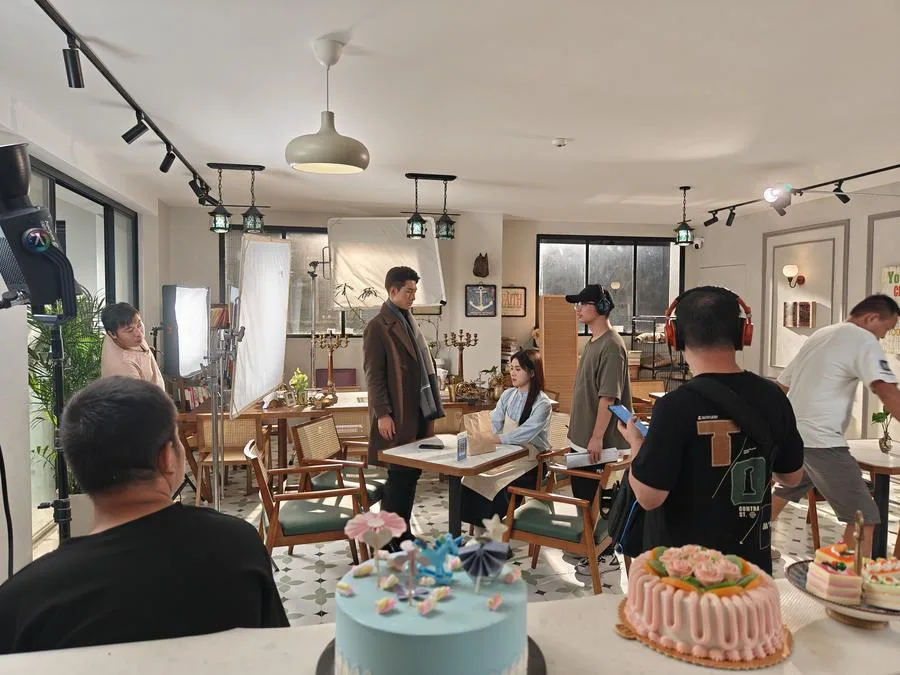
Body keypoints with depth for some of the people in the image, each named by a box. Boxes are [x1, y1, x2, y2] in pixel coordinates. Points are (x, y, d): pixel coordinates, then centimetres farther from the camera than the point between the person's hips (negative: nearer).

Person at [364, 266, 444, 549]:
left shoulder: (409, 321, 15)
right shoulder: (378, 327, -9)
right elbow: (374, 375, -13)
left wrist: (431, 405, 14)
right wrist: (382, 414, -18)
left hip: (418, 410, 8)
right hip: (397, 414, -8)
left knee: (412, 472, 12)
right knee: (400, 474, -1)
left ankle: (402, 531, 25)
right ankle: (389, 536, 13)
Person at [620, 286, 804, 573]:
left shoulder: (676, 406, -24)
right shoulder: (772, 397, -7)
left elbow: (649, 496, -21)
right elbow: (792, 476, 7)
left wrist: (635, 441, -5)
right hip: (752, 561, 4)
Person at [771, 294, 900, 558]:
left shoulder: (820, 335, 18)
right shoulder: (863, 340, -6)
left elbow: (782, 384, 23)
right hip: (821, 440, -9)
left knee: (781, 492, 28)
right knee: (863, 515, -3)